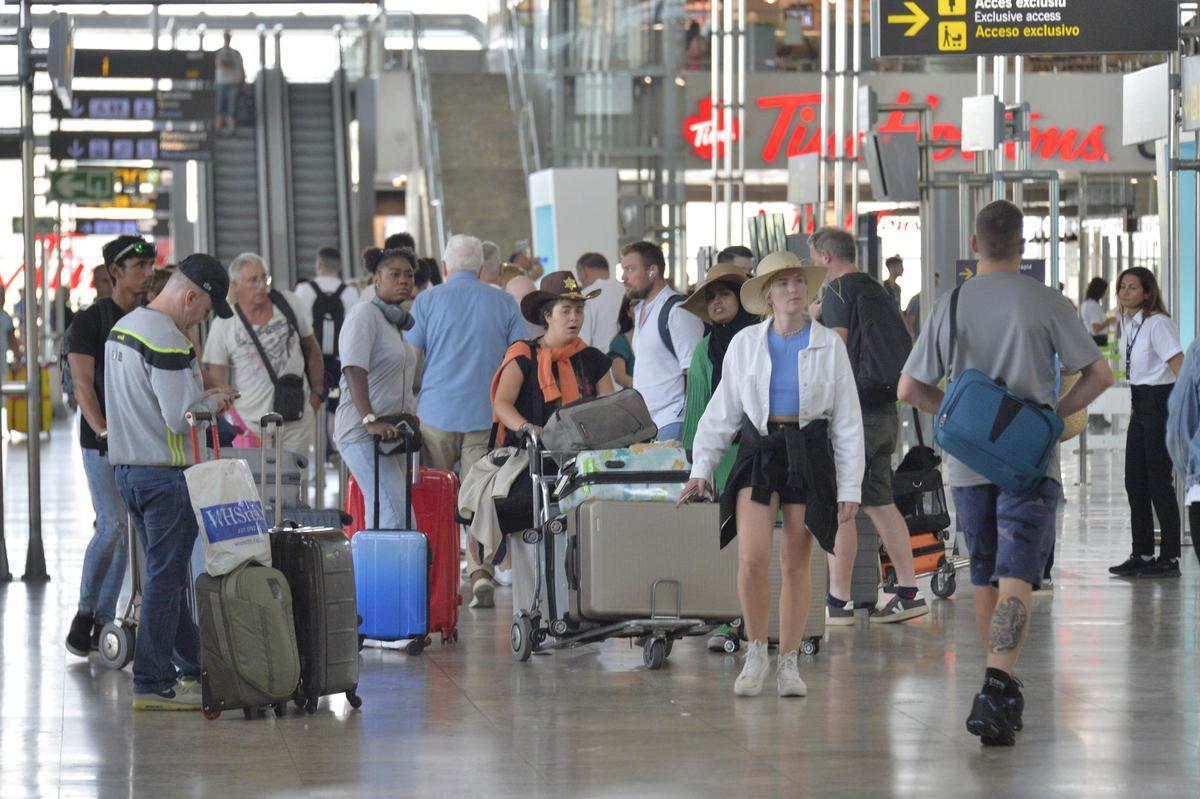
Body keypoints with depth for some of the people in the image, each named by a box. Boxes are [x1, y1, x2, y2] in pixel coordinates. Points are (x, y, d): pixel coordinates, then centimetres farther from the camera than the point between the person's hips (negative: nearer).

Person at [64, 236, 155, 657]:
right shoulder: (91, 320, -3)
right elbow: (83, 384, -10)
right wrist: (103, 430, -23)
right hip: (102, 439, -5)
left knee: (129, 529, 3)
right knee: (113, 525, -13)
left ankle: (103, 622, 9)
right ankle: (85, 612, 1)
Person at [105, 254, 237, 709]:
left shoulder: (123, 327, 12)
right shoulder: (168, 342, -19)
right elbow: (179, 418, -22)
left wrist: (199, 398, 14)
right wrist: (212, 403, -3)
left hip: (127, 468, 10)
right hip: (165, 474, -10)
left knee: (166, 573, 17)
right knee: (165, 579, -5)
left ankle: (192, 668, 28)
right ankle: (152, 684, -3)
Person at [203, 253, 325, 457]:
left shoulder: (288, 304, 3)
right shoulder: (223, 325, -5)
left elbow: (311, 349, 15)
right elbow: (216, 380, -4)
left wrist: (317, 392, 12)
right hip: (249, 423, -3)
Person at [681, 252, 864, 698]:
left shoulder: (829, 346, 2)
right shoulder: (745, 344, 4)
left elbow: (847, 422, 4)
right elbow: (722, 411, 11)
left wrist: (850, 487, 0)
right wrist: (701, 468, 6)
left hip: (809, 455, 0)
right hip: (758, 450, 0)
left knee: (795, 564, 4)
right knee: (752, 558, -14)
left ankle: (789, 663, 15)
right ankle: (755, 653, 5)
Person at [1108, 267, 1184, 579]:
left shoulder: (1157, 323, -15)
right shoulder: (1128, 322, 11)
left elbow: (1178, 365, -21)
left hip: (1160, 401, -9)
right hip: (1140, 401, 9)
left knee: (1159, 482, -5)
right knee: (1135, 481, 10)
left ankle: (1170, 558, 1)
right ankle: (1142, 555, 19)